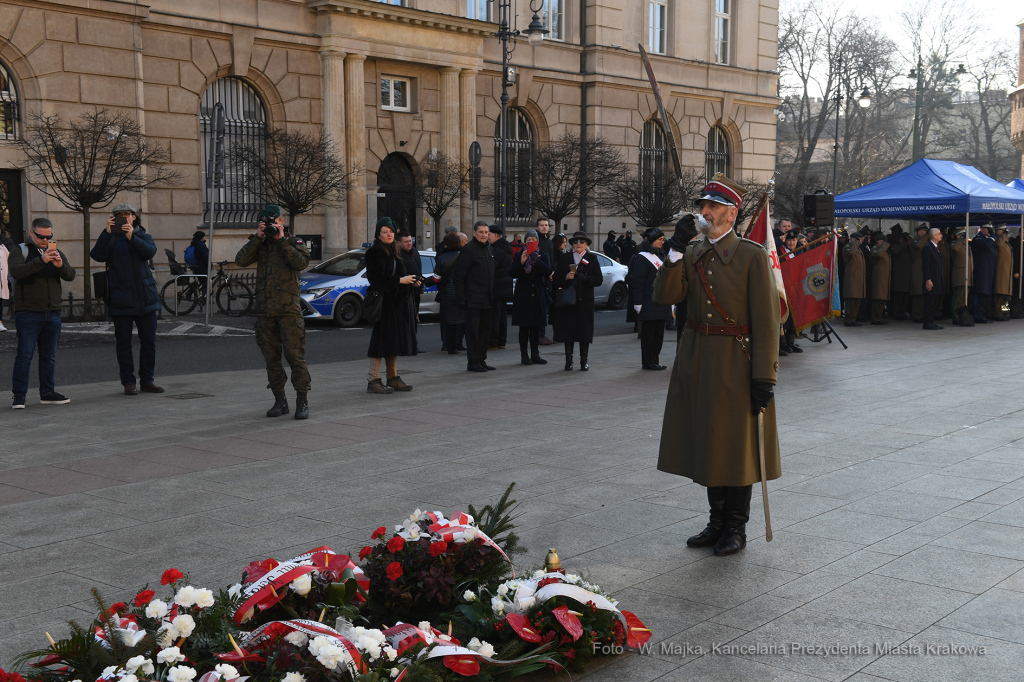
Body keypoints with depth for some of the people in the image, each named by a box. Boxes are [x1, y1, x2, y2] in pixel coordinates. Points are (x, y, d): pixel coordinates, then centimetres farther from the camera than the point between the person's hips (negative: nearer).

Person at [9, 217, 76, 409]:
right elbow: (16, 271, -19)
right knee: (25, 354, -7)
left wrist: (61, 265, -18)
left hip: (52, 313, 5)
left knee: (49, 356, 9)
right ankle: (19, 396, -5)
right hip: (28, 312, -5)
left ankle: (47, 393, 16)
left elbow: (70, 276, 4)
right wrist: (41, 261, -30)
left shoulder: (56, 252, 16)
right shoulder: (20, 251, 1)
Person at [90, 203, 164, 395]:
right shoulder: (110, 238, 6)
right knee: (123, 343, 2)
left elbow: (150, 252, -11)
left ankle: (146, 380, 15)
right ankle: (128, 382, 10)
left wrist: (132, 237, -27)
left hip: (145, 297, 2)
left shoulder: (143, 236, 11)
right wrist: (107, 233, -25)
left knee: (149, 341, 5)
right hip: (121, 299, -2)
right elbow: (97, 255, -13)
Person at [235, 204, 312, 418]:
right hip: (264, 310, 4)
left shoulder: (294, 243, 6)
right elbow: (241, 260, -3)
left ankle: (302, 402, -3)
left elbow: (301, 263, -14)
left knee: (295, 355, -8)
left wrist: (282, 240, -11)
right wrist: (257, 238, -7)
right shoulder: (260, 245, 14)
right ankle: (279, 401, 15)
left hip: (288, 309, -4)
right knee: (271, 358, 6)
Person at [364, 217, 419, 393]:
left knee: (394, 341, 11)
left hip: (399, 302, 8)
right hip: (383, 302, -8)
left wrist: (412, 281, 5)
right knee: (381, 340, -8)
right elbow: (377, 278, -17)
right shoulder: (374, 253, -9)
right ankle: (373, 381, -5)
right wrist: (400, 280, -15)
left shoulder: (396, 251, 17)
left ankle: (393, 377, 17)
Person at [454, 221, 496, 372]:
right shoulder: (468, 249, -9)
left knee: (485, 331, 11)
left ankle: (481, 360, 18)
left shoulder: (489, 249, 14)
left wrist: (492, 295, 14)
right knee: (473, 331, -3)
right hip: (473, 300, -8)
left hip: (486, 299, 8)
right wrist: (461, 298, -15)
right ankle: (472, 362, 1)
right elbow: (459, 275, -11)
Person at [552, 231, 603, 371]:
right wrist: (566, 277, -14)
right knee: (568, 329, -1)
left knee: (585, 330, -1)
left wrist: (584, 278, -16)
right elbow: (556, 278, 5)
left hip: (585, 300, -1)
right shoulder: (564, 258, 9)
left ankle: (584, 361, 8)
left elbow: (599, 280, 0)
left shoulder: (592, 259, 7)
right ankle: (568, 360, 6)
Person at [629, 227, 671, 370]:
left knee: (658, 333, 10)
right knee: (648, 333, -3)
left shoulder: (657, 257, 19)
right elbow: (638, 283, -14)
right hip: (649, 304, -9)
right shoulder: (642, 258, -9)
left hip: (660, 304, 9)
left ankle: (655, 361, 16)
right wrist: (638, 304, -19)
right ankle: (648, 362, 2)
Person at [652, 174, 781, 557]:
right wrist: (675, 255, -15)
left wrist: (764, 377, -17)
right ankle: (717, 522, 27)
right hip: (697, 363, 6)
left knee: (737, 446, 3)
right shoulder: (692, 256, 8)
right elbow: (665, 296, -4)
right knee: (708, 443, 13)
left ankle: (736, 529, 17)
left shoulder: (752, 256, -9)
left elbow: (765, 320, -13)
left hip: (736, 363, -5)